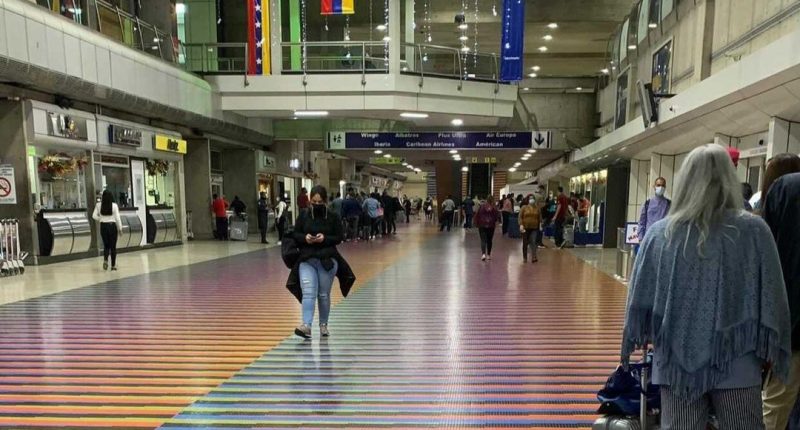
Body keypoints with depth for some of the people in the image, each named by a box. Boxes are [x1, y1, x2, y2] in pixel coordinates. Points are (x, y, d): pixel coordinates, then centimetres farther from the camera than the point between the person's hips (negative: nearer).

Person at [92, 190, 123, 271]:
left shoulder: (98, 205, -1)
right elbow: (117, 218, -7)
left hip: (103, 226, 2)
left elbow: (94, 216, -3)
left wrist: (100, 219, 15)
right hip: (112, 226, -2)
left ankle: (105, 260, -7)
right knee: (113, 246, 6)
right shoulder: (114, 205, -9)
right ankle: (113, 265, 10)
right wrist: (120, 228, 1)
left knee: (106, 245, 16)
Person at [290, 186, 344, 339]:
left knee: (324, 295, 9)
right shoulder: (303, 215, 3)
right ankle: (306, 325, -17)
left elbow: (339, 238, 0)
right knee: (308, 293, -11)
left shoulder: (333, 217, 0)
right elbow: (295, 234, 7)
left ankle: (323, 325, 25)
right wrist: (304, 238, -14)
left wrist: (325, 238, -18)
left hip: (327, 260, 0)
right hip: (307, 260, 1)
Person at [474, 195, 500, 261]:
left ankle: (483, 254, -22)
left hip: (482, 225, -1)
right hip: (491, 226, 1)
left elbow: (477, 215, -3)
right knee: (489, 240, 14)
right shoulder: (494, 207, -5)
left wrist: (476, 223, 8)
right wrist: (496, 222, 11)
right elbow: (497, 215, -6)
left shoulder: (481, 206, -4)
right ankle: (489, 255, 19)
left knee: (483, 240, -2)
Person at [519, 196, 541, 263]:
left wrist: (540, 224, 5)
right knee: (525, 243, 7)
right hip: (525, 228, -1)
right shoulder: (524, 207, -1)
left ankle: (533, 257, -15)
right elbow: (520, 217, -4)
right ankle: (524, 258, 19)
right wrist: (521, 225, -14)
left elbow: (540, 217, 13)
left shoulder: (537, 208, 7)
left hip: (534, 228, 1)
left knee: (533, 242, -11)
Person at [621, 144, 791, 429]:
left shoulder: (659, 234, -6)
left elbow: (640, 296, 0)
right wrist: (769, 350, 7)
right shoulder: (754, 231, -8)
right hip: (736, 361, 0)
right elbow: (771, 298, -4)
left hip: (677, 360, 1)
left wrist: (638, 338, 14)